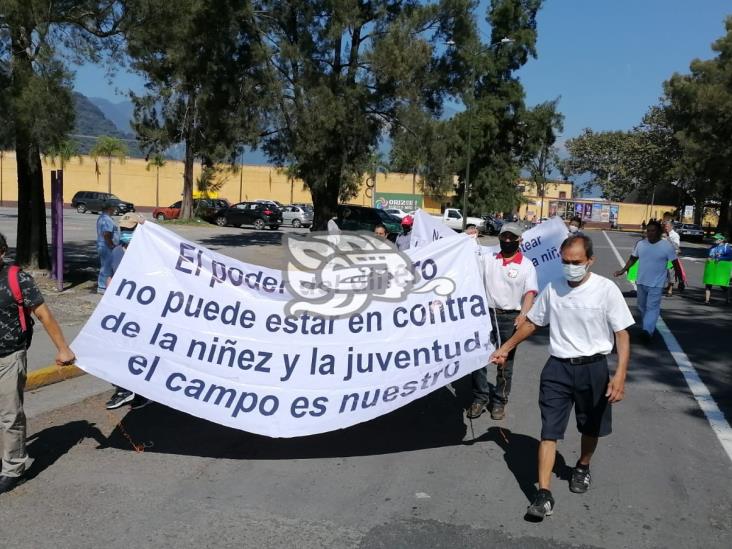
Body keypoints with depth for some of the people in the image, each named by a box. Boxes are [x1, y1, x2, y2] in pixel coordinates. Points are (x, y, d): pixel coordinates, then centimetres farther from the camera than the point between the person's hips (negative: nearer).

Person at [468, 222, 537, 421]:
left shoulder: (526, 265, -1)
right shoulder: (487, 259, 8)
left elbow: (530, 292, -11)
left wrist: (523, 314, -26)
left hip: (510, 318, -2)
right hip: (487, 314, 2)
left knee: (505, 361, 8)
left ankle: (499, 401, 21)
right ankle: (480, 398, 17)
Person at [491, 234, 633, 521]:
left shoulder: (606, 289, -11)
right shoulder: (552, 288, 0)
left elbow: (622, 334, -9)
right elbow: (531, 322, 13)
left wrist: (620, 375, -19)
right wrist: (506, 348, 15)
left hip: (593, 368, -1)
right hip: (557, 367, 2)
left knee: (591, 427, 18)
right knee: (549, 430, -4)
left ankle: (582, 468, 46)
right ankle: (544, 494, -2)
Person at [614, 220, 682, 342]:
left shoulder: (667, 246, -10)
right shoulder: (640, 244, 2)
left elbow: (675, 264, -4)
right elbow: (633, 258, 12)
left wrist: (681, 280, -2)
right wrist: (623, 270, 2)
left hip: (656, 284, -5)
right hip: (641, 282, 5)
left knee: (652, 307, -14)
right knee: (642, 306, 15)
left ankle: (647, 331, -23)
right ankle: (648, 328, 32)